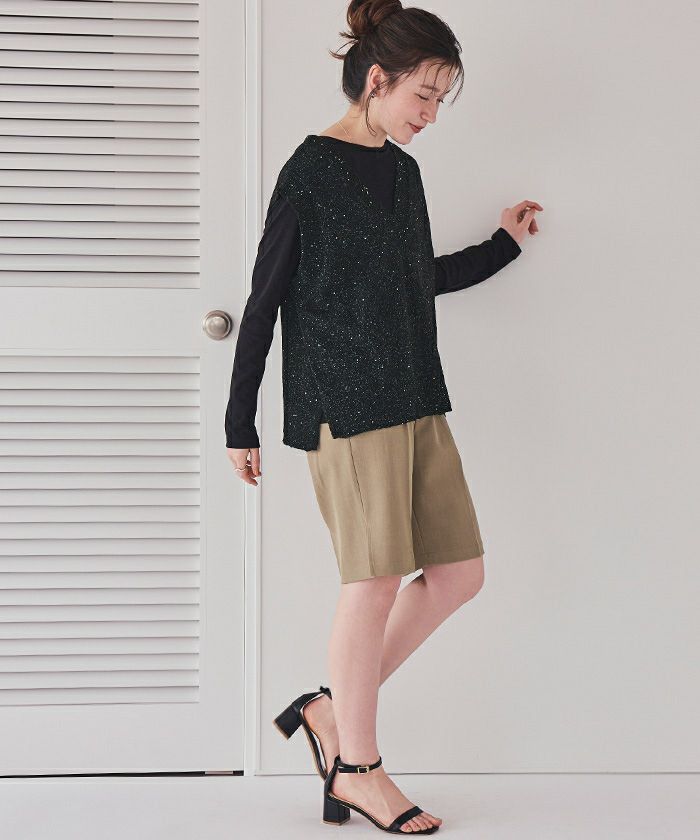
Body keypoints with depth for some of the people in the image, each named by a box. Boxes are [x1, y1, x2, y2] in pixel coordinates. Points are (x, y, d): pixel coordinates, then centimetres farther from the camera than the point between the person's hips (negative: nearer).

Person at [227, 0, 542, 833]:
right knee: (374, 580, -4)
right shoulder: (310, 172, -8)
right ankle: (355, 765, 14)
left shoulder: (402, 171, 14)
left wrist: (502, 246, 28)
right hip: (341, 405, -8)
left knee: (458, 571, 6)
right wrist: (239, 424, -5)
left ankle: (331, 709, 20)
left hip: (417, 403, 8)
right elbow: (263, 302, -6)